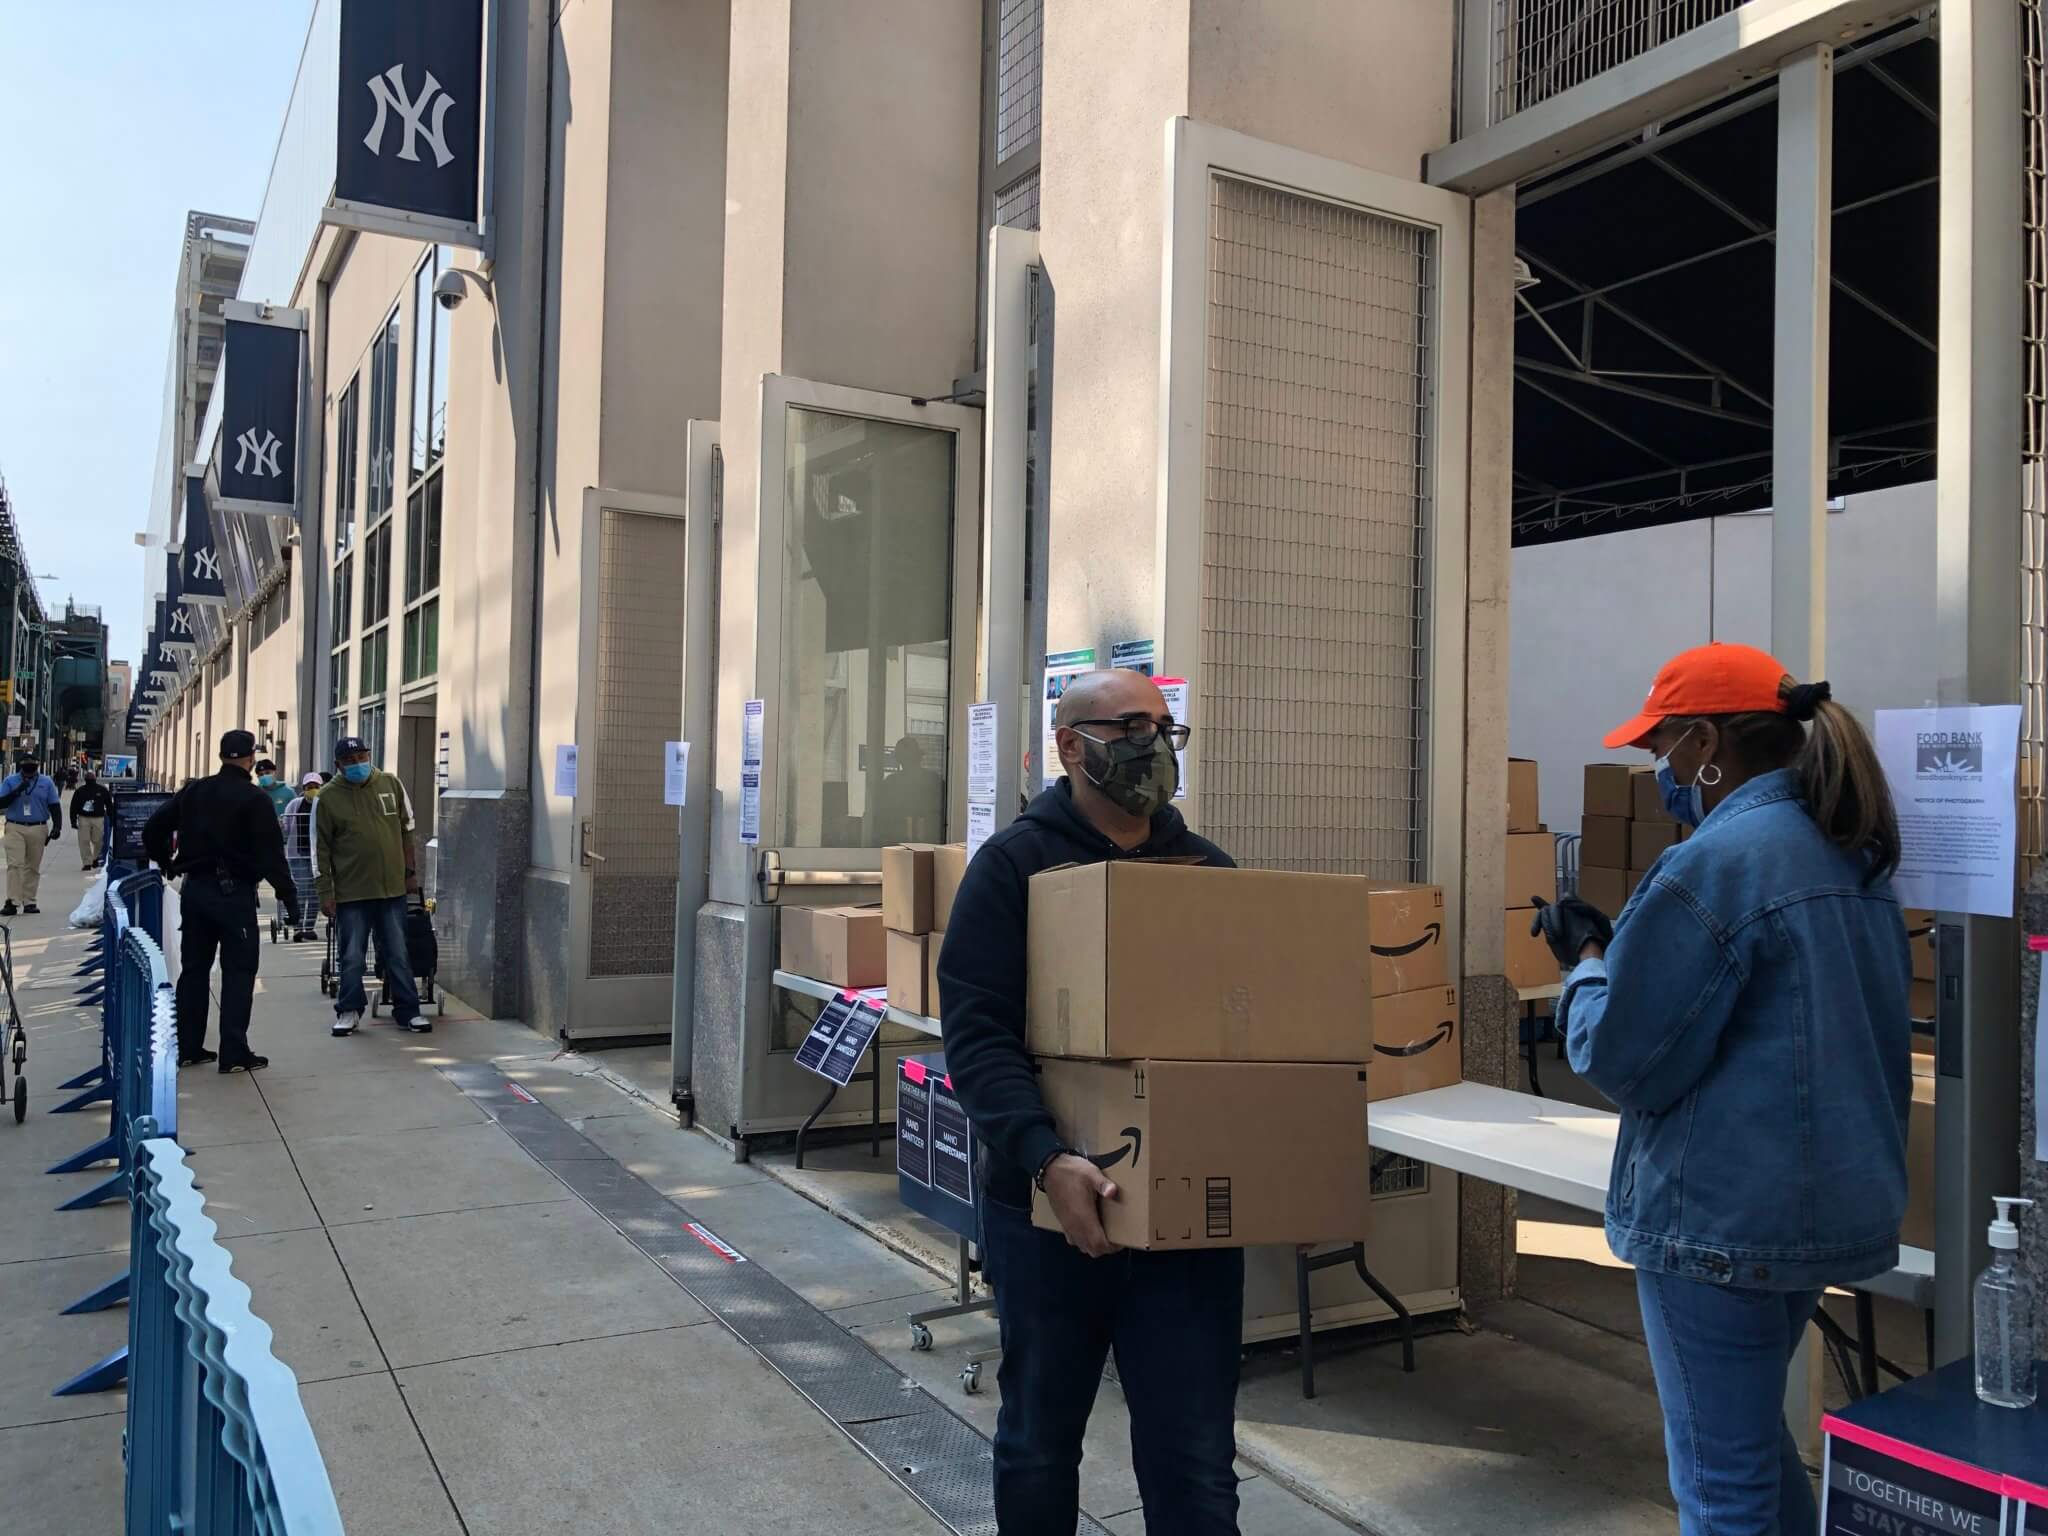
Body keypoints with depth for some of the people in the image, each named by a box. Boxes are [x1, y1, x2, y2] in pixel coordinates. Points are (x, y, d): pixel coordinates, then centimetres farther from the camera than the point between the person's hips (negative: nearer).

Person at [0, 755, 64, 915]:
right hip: (15, 828, -1)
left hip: (38, 829, 1)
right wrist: (17, 791, -15)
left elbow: (55, 806, 7)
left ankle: (29, 902, 12)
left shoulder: (46, 782, 7)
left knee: (33, 867, 5)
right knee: (14, 865, -10)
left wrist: (57, 826, -3)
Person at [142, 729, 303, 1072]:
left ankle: (188, 1047, 20)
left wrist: (164, 863, 23)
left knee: (194, 968, 14)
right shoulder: (254, 799, -11)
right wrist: (288, 895, -12)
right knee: (238, 972, -2)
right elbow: (270, 853, -15)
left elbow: (153, 827, 10)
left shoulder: (194, 791, 8)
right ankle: (234, 1053, -3)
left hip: (194, 888, 6)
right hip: (234, 891, -6)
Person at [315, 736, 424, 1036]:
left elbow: (407, 831, 12)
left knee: (398, 955, 8)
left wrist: (411, 872, 10)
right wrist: (325, 892, -4)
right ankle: (349, 1011, 19)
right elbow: (320, 848, -1)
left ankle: (408, 1011, 15)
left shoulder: (391, 785, 5)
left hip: (392, 888, 2)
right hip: (351, 892, -2)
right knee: (352, 957, 5)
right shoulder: (328, 797, -2)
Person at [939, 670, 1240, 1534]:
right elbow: (978, 1036, -15)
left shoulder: (1210, 870, 7)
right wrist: (1045, 1160, -29)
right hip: (1049, 1209, -2)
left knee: (1194, 1461, 7)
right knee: (1039, 1438, 17)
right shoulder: (1014, 865, -6)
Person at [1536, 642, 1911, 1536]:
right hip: (1835, 1203, 9)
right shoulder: (1854, 859, 7)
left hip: (1720, 1219, -9)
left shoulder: (1717, 861, -20)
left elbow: (1621, 1058, -18)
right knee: (1755, 1436, 25)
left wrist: (1587, 958, -1)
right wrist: (1627, 945, 12)